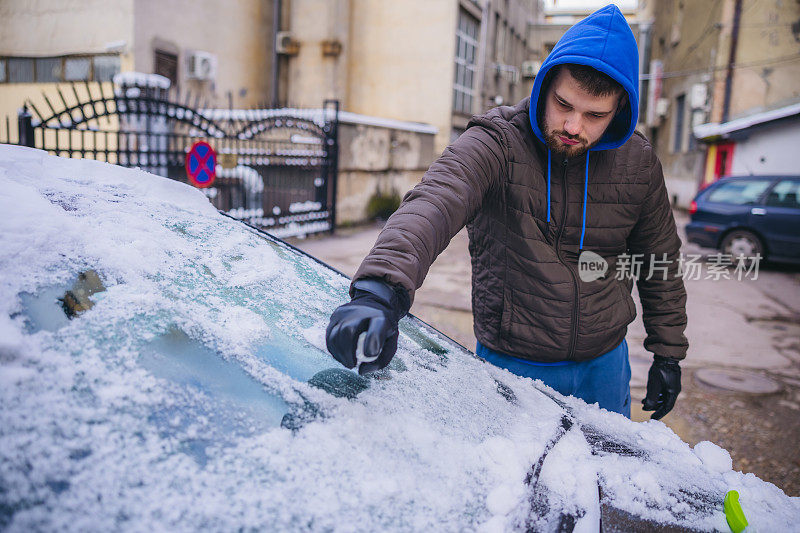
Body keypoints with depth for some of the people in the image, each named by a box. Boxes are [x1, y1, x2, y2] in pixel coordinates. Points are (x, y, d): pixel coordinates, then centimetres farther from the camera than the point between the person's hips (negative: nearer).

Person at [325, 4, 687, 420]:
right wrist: (381, 288, -58)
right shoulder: (496, 142, -20)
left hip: (604, 364, 4)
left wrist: (668, 354, 10)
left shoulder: (638, 163, -5)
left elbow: (661, 261, 8)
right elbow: (433, 203, -39)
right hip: (511, 365, -3)